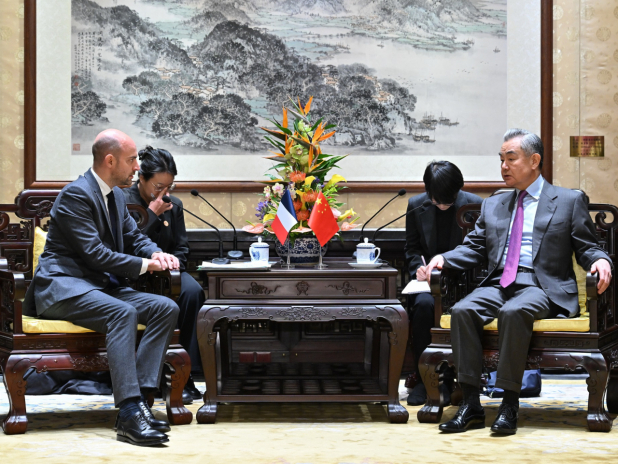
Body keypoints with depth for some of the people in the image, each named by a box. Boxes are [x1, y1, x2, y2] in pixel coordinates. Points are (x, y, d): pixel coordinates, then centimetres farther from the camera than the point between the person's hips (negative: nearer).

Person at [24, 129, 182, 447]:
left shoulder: (116, 196, 17)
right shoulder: (76, 194, -13)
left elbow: (134, 238, 20)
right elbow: (95, 253, -19)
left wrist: (157, 253, -3)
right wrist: (144, 265, -15)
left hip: (102, 286, 9)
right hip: (62, 287, -9)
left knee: (166, 308, -14)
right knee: (123, 312, -36)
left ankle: (139, 397, -23)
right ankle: (130, 414, -41)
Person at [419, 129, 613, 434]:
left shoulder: (569, 201, 12)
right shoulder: (493, 205, 25)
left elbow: (586, 248, 8)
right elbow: (473, 248, 18)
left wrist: (600, 261, -15)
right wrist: (442, 259, 0)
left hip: (542, 286, -4)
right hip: (498, 285, 4)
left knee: (513, 312, -37)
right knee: (462, 311, -27)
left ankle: (509, 405, -31)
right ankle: (471, 404, -26)